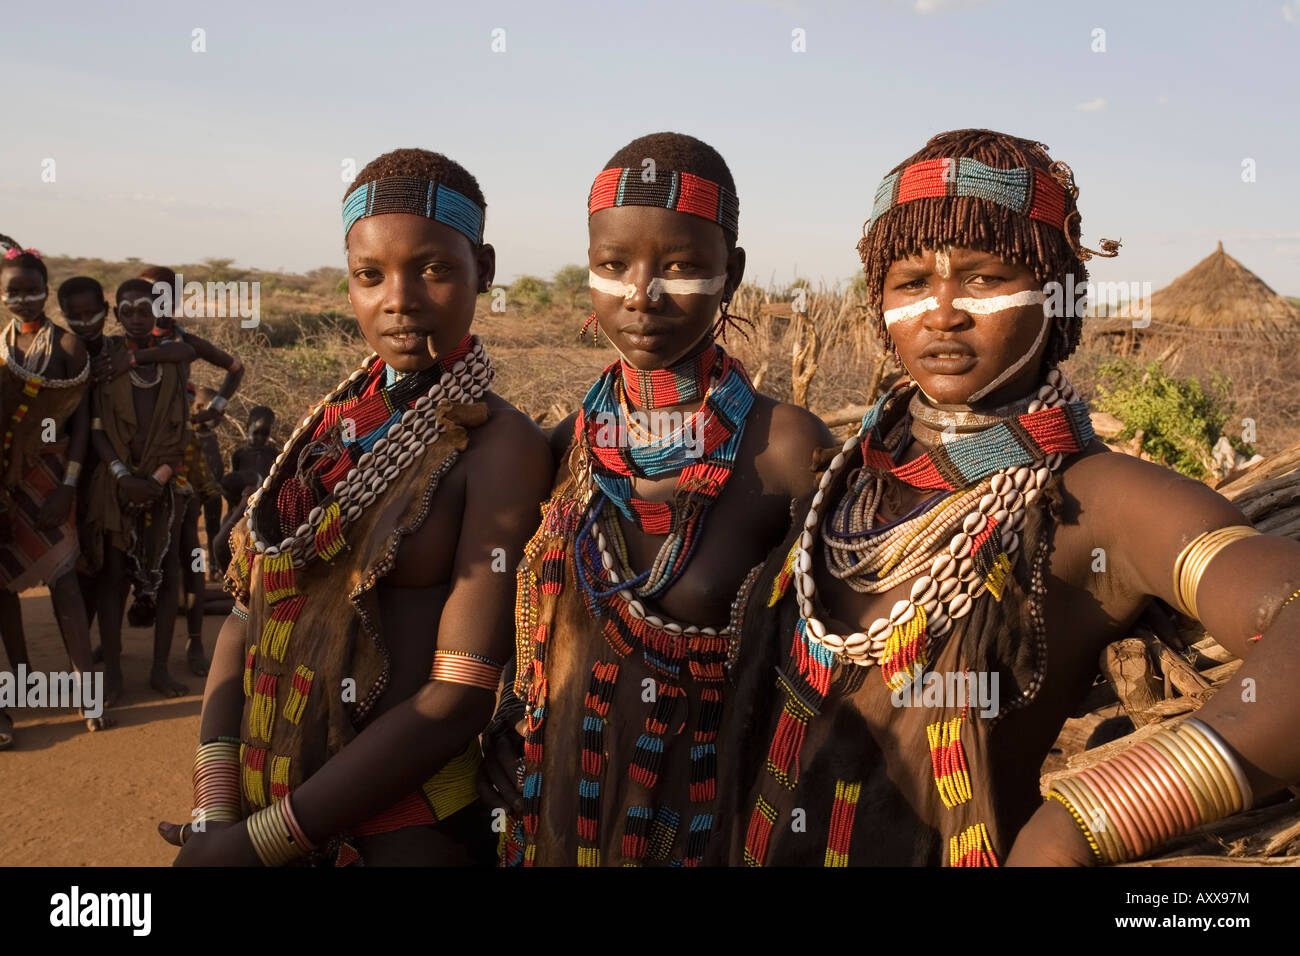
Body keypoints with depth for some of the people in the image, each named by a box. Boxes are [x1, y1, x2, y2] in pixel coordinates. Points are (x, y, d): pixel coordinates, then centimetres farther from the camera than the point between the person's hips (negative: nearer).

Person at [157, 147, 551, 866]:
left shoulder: (501, 446, -15)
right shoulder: (333, 425, 3)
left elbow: (459, 699, -19)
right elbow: (247, 617, 1)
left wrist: (257, 842, -16)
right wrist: (214, 815, -9)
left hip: (408, 829, -5)